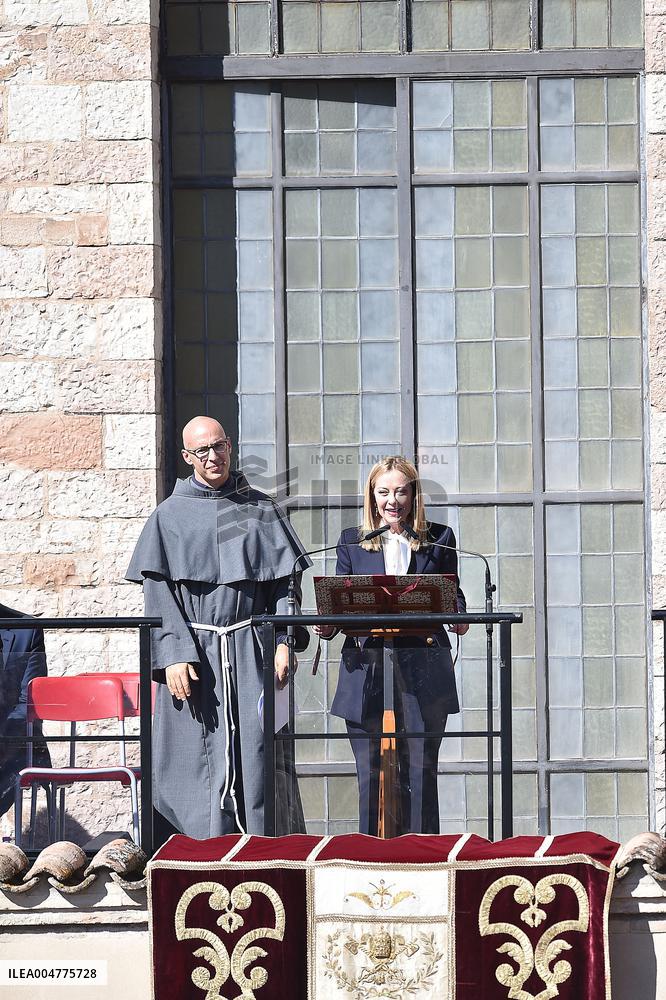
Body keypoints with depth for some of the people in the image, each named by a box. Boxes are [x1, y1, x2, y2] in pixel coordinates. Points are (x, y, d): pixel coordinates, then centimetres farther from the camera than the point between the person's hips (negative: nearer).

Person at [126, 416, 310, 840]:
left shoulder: (261, 510, 11)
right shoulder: (170, 516, 7)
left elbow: (284, 582, 7)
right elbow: (159, 594, 0)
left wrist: (284, 641, -6)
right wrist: (173, 656, -12)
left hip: (250, 653, 1)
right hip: (194, 652, 0)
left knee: (255, 754, -6)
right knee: (196, 756, -3)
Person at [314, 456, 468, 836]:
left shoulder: (439, 539, 12)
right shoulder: (352, 541, 13)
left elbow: (453, 593, 11)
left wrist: (458, 617, -11)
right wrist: (327, 626, -11)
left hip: (423, 673, 0)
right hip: (367, 671, 1)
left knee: (420, 774, -1)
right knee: (371, 774, -1)